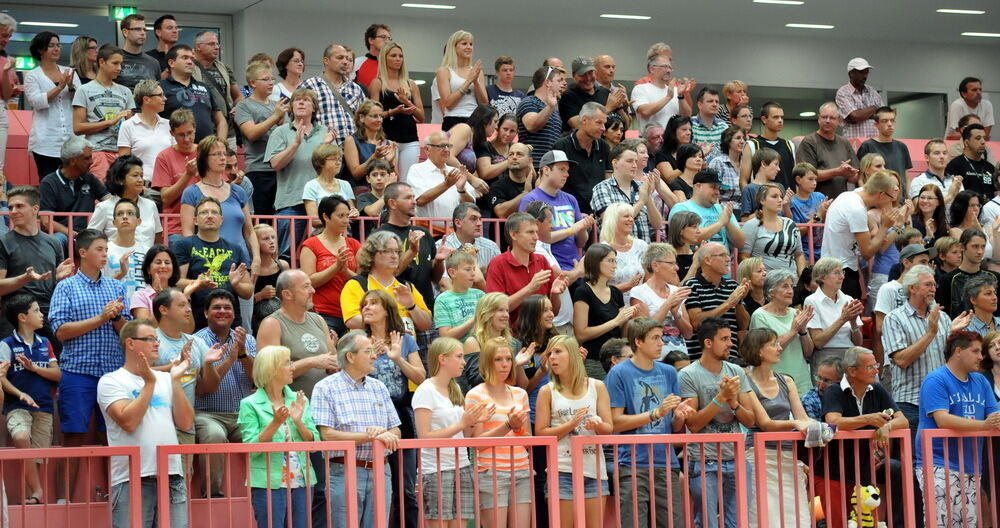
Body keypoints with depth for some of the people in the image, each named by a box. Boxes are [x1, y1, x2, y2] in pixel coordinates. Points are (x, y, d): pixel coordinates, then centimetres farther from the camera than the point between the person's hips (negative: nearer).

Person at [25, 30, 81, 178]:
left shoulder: (70, 72, 15)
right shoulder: (32, 76, 5)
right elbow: (36, 101, -8)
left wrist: (71, 87, -8)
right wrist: (60, 87, -12)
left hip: (71, 138, 3)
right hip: (46, 143, -3)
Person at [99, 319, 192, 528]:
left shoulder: (165, 379, 16)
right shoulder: (111, 381, 2)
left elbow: (186, 423, 7)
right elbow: (129, 422, -14)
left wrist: (175, 380, 2)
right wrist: (149, 383, -8)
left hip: (172, 475, 5)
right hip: (132, 479, -5)